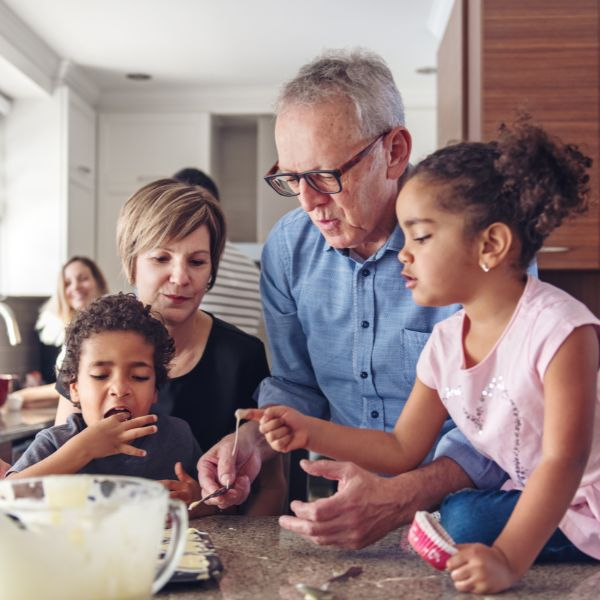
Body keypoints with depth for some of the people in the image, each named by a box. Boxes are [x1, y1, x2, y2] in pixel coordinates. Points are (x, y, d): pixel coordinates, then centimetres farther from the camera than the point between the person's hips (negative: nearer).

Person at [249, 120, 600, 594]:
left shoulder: (559, 328, -24)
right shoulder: (446, 342, -1)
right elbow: (403, 451, 7)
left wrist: (508, 560, -39)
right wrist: (309, 431, -4)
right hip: (530, 505, 7)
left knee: (467, 517, -23)